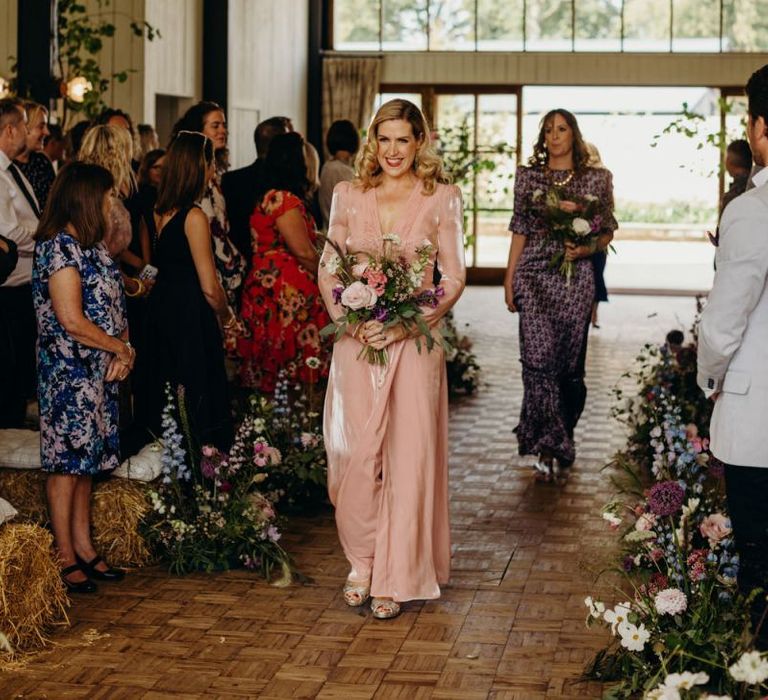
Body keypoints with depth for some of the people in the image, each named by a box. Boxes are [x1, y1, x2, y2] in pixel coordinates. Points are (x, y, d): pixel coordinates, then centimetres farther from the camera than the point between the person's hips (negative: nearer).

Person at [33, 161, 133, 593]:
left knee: (87, 460, 13)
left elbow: (111, 304, 14)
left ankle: (85, 548, 20)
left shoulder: (91, 244, 13)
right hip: (68, 373, -9)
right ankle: (66, 557, 5)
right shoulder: (59, 246, -16)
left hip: (100, 371, 9)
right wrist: (121, 348, -10)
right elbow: (71, 320, -21)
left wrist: (123, 349, -4)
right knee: (68, 461, -2)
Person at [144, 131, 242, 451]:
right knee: (196, 405, -2)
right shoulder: (193, 217, -17)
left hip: (161, 311, 8)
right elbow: (209, 288, -17)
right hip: (191, 319, -8)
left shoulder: (159, 212, 6)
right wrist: (227, 318, 3)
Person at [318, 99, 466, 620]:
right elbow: (328, 268, 9)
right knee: (358, 455, -3)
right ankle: (362, 561, 17)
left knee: (409, 457, -1)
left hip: (414, 342, -2)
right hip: (357, 342, 2)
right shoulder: (349, 196, 7)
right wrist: (347, 318, -8)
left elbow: (454, 278, -1)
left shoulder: (442, 199, 1)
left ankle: (395, 577, 9)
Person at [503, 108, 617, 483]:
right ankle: (551, 447, -7)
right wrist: (509, 277, 5)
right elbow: (520, 230, 11)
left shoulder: (596, 179, 6)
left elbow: (607, 231, 9)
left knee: (570, 363, 2)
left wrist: (586, 248, -11)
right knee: (539, 358, -12)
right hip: (534, 277, 0)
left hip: (575, 278, 0)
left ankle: (556, 445, 15)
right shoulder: (528, 176, 10)